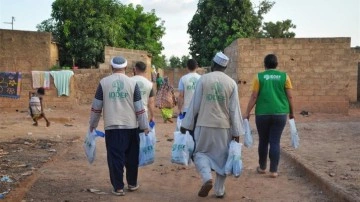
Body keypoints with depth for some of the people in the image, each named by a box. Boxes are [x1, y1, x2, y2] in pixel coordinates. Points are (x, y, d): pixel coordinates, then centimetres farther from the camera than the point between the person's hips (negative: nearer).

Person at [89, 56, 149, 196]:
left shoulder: (103, 82, -1)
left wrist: (92, 124, 17)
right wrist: (145, 126, 7)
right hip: (131, 126, 1)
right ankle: (132, 184, 25)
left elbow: (96, 106, 4)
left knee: (115, 157, 5)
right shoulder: (132, 83, -1)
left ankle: (118, 187, 7)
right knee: (132, 156, 15)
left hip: (112, 127, -1)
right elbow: (139, 108, -1)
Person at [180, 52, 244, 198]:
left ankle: (207, 178, -13)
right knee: (222, 157, 14)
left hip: (204, 125, -1)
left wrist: (186, 125, 5)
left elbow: (195, 104, -3)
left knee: (200, 153, 13)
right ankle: (219, 190, 18)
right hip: (224, 126, 2)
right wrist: (237, 132, 4)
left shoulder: (203, 79, -5)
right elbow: (234, 109, -1)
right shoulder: (232, 83, 0)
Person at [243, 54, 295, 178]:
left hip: (262, 113, 0)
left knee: (263, 141, 13)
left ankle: (262, 167, 25)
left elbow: (254, 96, -4)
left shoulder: (259, 77, -1)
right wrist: (292, 112, 14)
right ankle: (273, 170, 5)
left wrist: (247, 113, 1)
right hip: (280, 113, 0)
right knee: (275, 142, 5)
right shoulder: (284, 76, 3)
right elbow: (289, 96, 2)